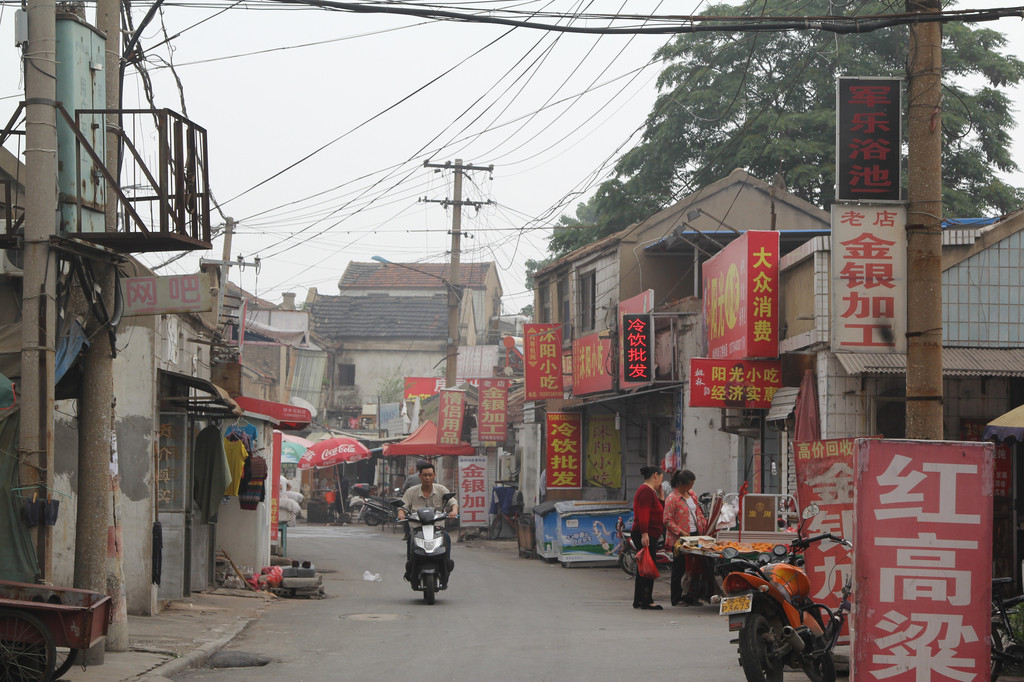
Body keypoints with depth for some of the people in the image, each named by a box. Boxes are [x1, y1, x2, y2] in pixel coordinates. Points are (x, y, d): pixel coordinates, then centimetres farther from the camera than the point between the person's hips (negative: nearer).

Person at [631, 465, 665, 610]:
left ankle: (638, 601, 16)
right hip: (646, 536, -11)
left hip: (649, 536, 11)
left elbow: (660, 510, 24)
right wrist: (644, 533, -28)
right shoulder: (646, 491, -13)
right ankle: (647, 601, -8)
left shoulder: (649, 491, 21)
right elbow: (643, 514, -22)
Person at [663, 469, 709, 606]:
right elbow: (668, 520, -15)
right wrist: (681, 532, -22)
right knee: (679, 568, 0)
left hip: (695, 535, 7)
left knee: (694, 566, 5)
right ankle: (676, 599, 8)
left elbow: (698, 512, 22)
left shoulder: (692, 494, 13)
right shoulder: (672, 499, -12)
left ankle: (690, 596, 13)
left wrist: (705, 525, 9)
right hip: (679, 538, -7)